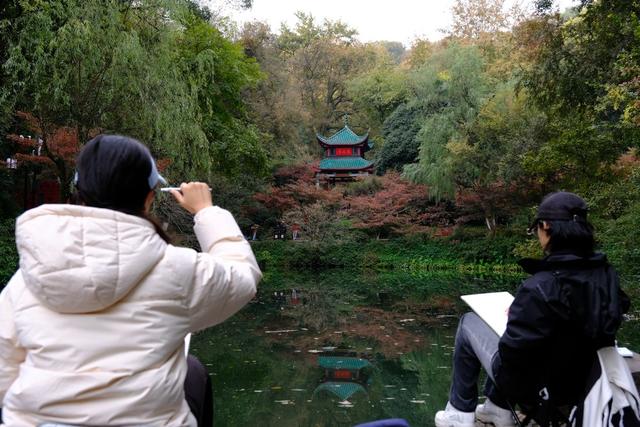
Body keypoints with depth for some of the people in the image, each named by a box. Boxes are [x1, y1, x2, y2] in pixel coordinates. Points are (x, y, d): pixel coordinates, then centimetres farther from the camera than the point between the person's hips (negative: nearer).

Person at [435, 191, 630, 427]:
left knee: (469, 323, 12)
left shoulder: (541, 288, -33)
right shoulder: (608, 276, -11)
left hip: (535, 387, -7)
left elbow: (513, 349, -30)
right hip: (579, 380, 7)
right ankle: (498, 407, 36)